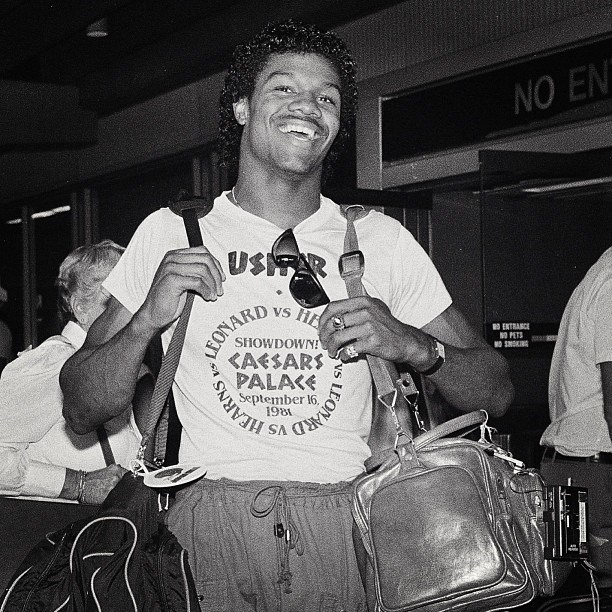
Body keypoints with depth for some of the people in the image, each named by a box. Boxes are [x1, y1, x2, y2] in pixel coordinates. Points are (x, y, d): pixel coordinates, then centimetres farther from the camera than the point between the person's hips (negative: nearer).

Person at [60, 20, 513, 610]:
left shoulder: (379, 240, 7)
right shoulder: (169, 235, 5)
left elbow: (495, 393, 8)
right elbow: (80, 412, 5)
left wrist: (411, 344, -12)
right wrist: (147, 319, -12)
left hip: (348, 528, 1)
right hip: (208, 532, -1)